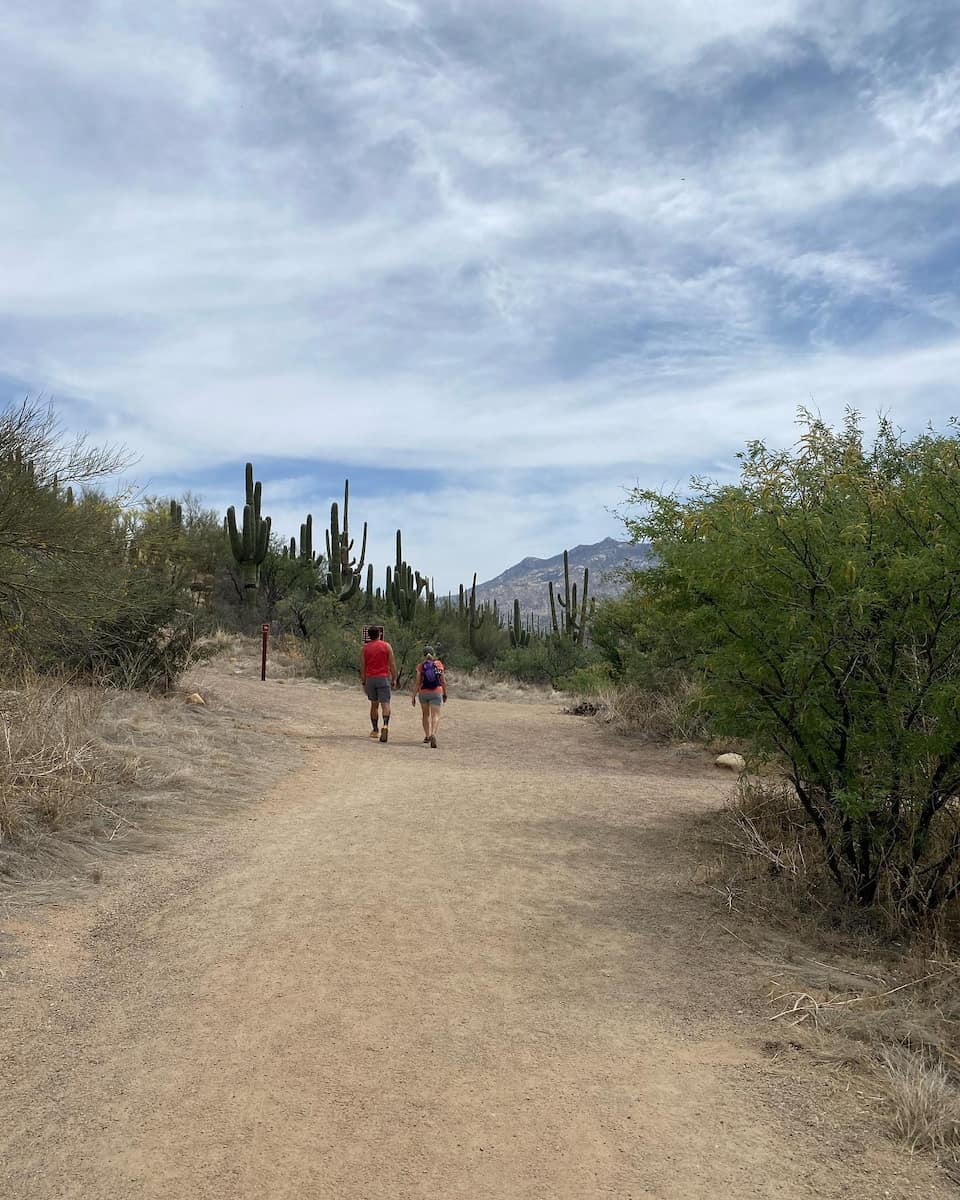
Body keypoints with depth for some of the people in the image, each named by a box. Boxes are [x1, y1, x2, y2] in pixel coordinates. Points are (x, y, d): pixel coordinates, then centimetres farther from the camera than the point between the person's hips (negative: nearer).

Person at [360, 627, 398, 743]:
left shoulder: (365, 647, 5)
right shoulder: (386, 646, 0)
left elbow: (362, 666, 4)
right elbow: (392, 664, -3)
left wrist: (363, 682, 10)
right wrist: (394, 679, 4)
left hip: (370, 678, 2)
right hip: (383, 678, -2)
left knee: (374, 704, 14)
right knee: (385, 704, -5)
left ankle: (375, 730, 18)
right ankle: (385, 725, -28)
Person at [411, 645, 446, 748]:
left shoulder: (420, 666, -3)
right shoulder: (439, 664, -1)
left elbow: (418, 683, -5)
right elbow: (443, 681, 2)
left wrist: (413, 697, 1)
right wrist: (445, 694, 13)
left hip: (423, 693, 1)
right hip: (436, 693, -1)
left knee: (426, 714, 19)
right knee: (435, 715, -6)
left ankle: (427, 736, 25)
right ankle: (433, 734, -30)